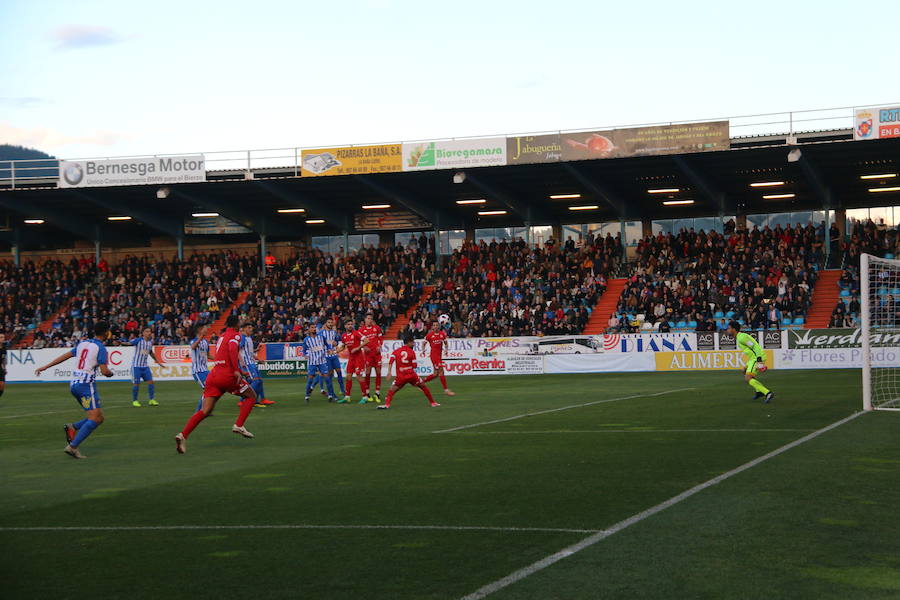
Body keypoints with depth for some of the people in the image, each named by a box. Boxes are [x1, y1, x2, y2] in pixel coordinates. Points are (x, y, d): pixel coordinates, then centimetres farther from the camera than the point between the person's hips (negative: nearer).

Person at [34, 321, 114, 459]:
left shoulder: (82, 343, 13)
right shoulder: (101, 348, -9)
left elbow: (65, 356, 15)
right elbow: (104, 370, -15)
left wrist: (45, 367, 20)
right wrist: (110, 373, 9)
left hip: (74, 384, 8)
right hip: (87, 385, -8)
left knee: (99, 418, 12)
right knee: (94, 419, -9)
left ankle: (72, 427, 0)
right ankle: (72, 447, -18)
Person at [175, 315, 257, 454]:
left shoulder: (221, 336, 26)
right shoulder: (235, 335, 1)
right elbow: (232, 349, -21)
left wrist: (239, 372, 43)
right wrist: (237, 371, -24)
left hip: (213, 374, 7)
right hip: (227, 375, -7)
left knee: (205, 411, 0)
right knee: (251, 396, 14)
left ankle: (183, 435, -17)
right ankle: (239, 425, 2)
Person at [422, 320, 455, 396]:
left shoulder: (443, 334, 4)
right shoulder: (430, 335, -6)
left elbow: (445, 343, 18)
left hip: (439, 355, 6)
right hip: (434, 355, -6)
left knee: (436, 374, 10)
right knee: (441, 372, -10)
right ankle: (446, 390, -5)